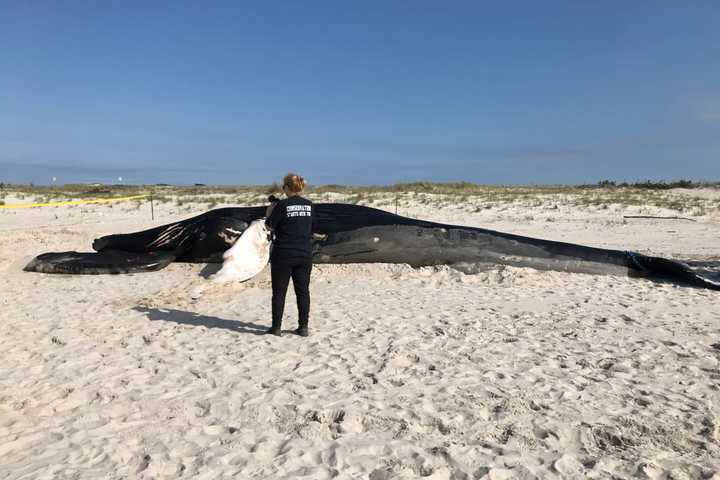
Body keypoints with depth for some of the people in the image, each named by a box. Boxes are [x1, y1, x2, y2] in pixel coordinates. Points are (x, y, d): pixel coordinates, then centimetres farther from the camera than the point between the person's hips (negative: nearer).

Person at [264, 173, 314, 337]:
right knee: (303, 291, 10)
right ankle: (303, 327, 14)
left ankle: (276, 327, 11)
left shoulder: (282, 205, -11)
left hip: (283, 254, -4)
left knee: (279, 292, 6)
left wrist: (270, 212, 13)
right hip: (305, 254, 4)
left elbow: (271, 226, -6)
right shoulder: (309, 205, 4)